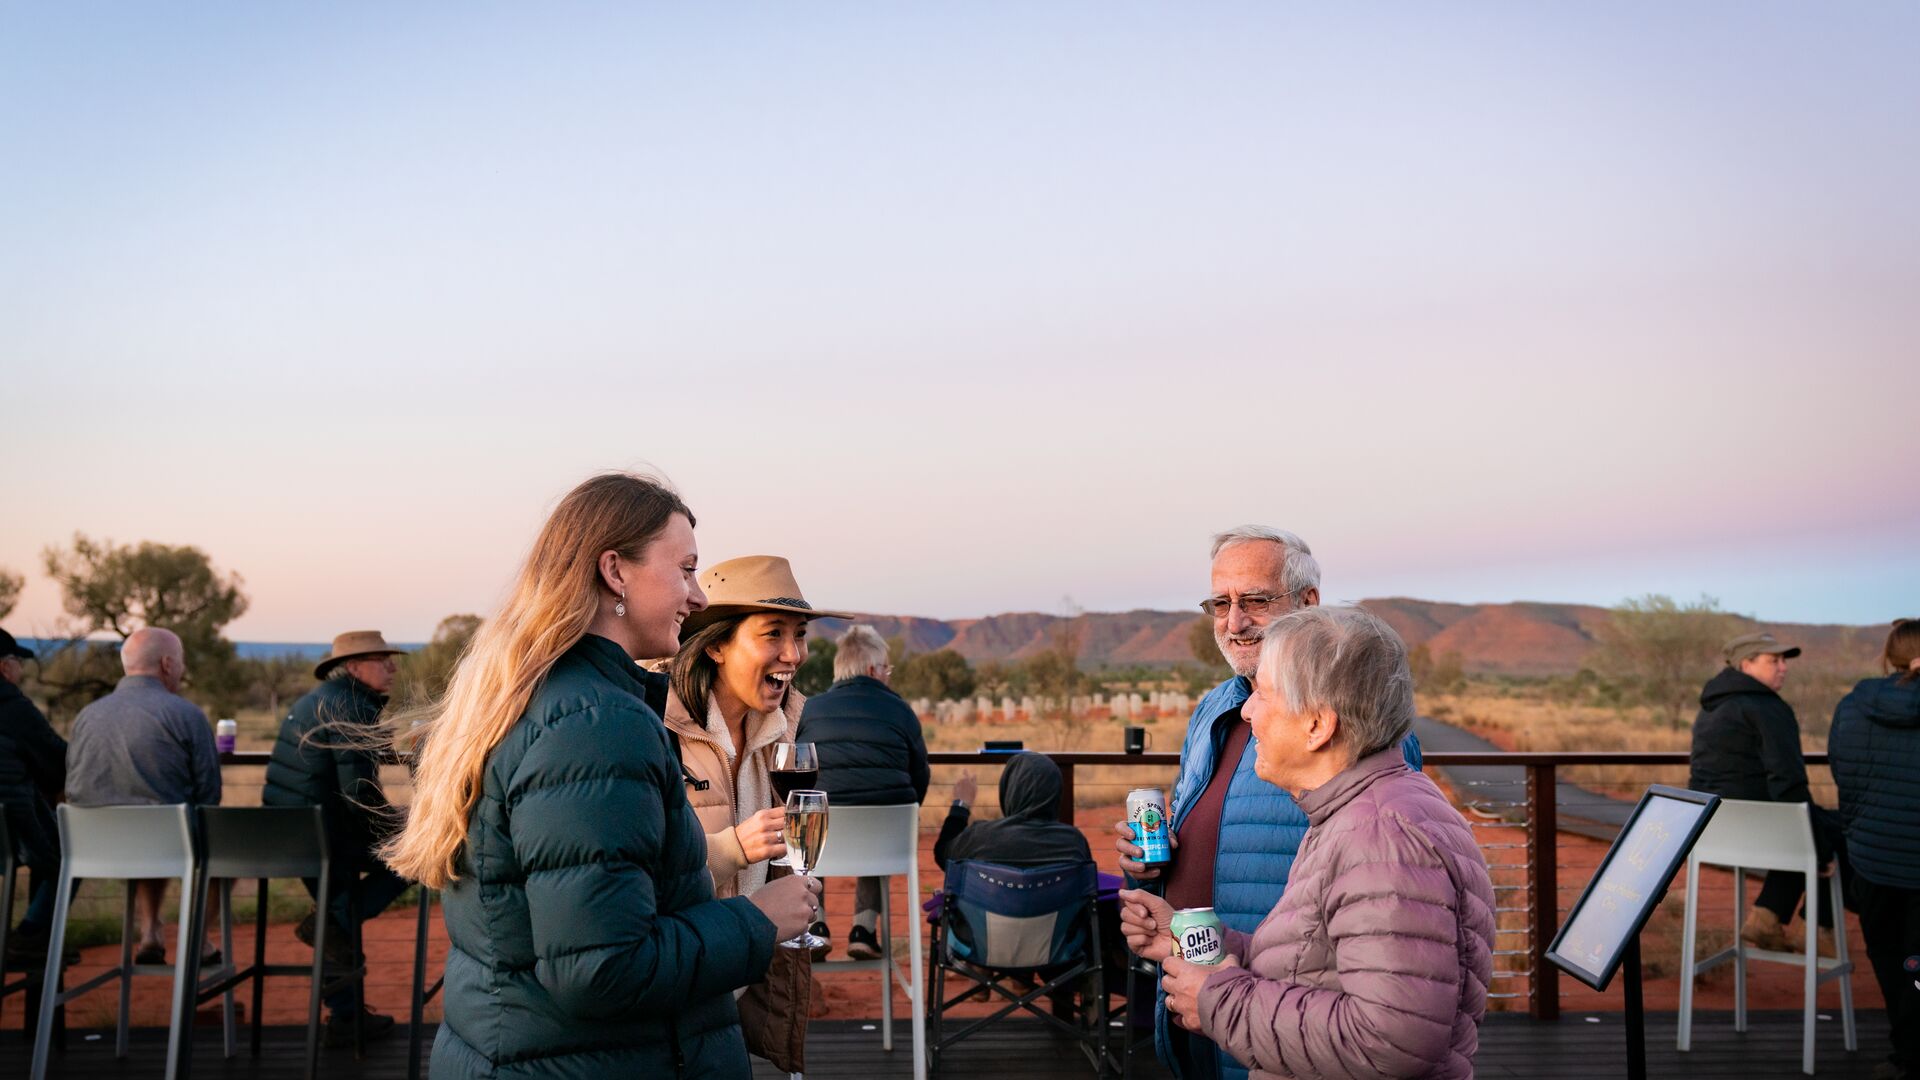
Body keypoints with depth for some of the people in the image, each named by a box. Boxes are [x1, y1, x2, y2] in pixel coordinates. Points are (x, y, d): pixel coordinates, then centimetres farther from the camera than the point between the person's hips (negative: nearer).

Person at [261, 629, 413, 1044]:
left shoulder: (315, 699, 15)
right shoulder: (350, 707, -15)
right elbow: (360, 792, -21)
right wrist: (399, 829, -8)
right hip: (324, 834, -10)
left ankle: (345, 1016, 29)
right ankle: (333, 922, -2)